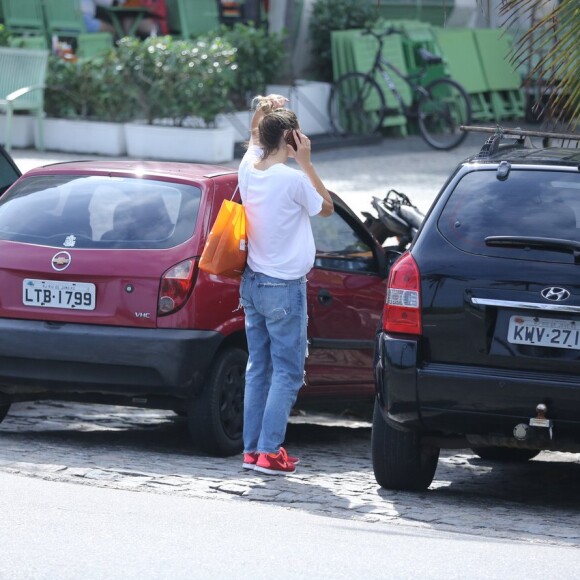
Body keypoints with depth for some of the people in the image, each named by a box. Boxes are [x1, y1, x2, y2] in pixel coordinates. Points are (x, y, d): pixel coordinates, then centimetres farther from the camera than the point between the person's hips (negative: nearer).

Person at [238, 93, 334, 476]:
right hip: (285, 288, -7)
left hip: (253, 283, 7)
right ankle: (269, 451, -7)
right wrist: (307, 163, -3)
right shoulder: (293, 179, -18)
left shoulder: (249, 169, 0)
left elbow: (255, 139, 24)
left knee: (258, 368, 11)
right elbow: (327, 207, 0)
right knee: (287, 372, -2)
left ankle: (252, 448, 11)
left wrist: (264, 112, 10)